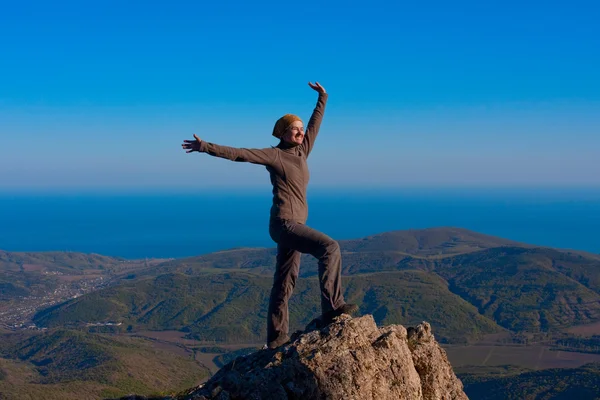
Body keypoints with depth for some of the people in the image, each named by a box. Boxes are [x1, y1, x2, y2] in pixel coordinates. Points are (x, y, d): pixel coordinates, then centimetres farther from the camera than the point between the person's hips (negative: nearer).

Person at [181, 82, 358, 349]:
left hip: (293, 225, 8)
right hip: (283, 224, -8)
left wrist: (322, 97, 33)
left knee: (284, 285, 9)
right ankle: (332, 308, -19)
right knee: (329, 247, -21)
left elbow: (315, 123, 25)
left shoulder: (301, 151, 13)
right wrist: (205, 147, -18)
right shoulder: (274, 155, -7)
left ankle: (276, 339, 15)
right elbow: (238, 154, -12)